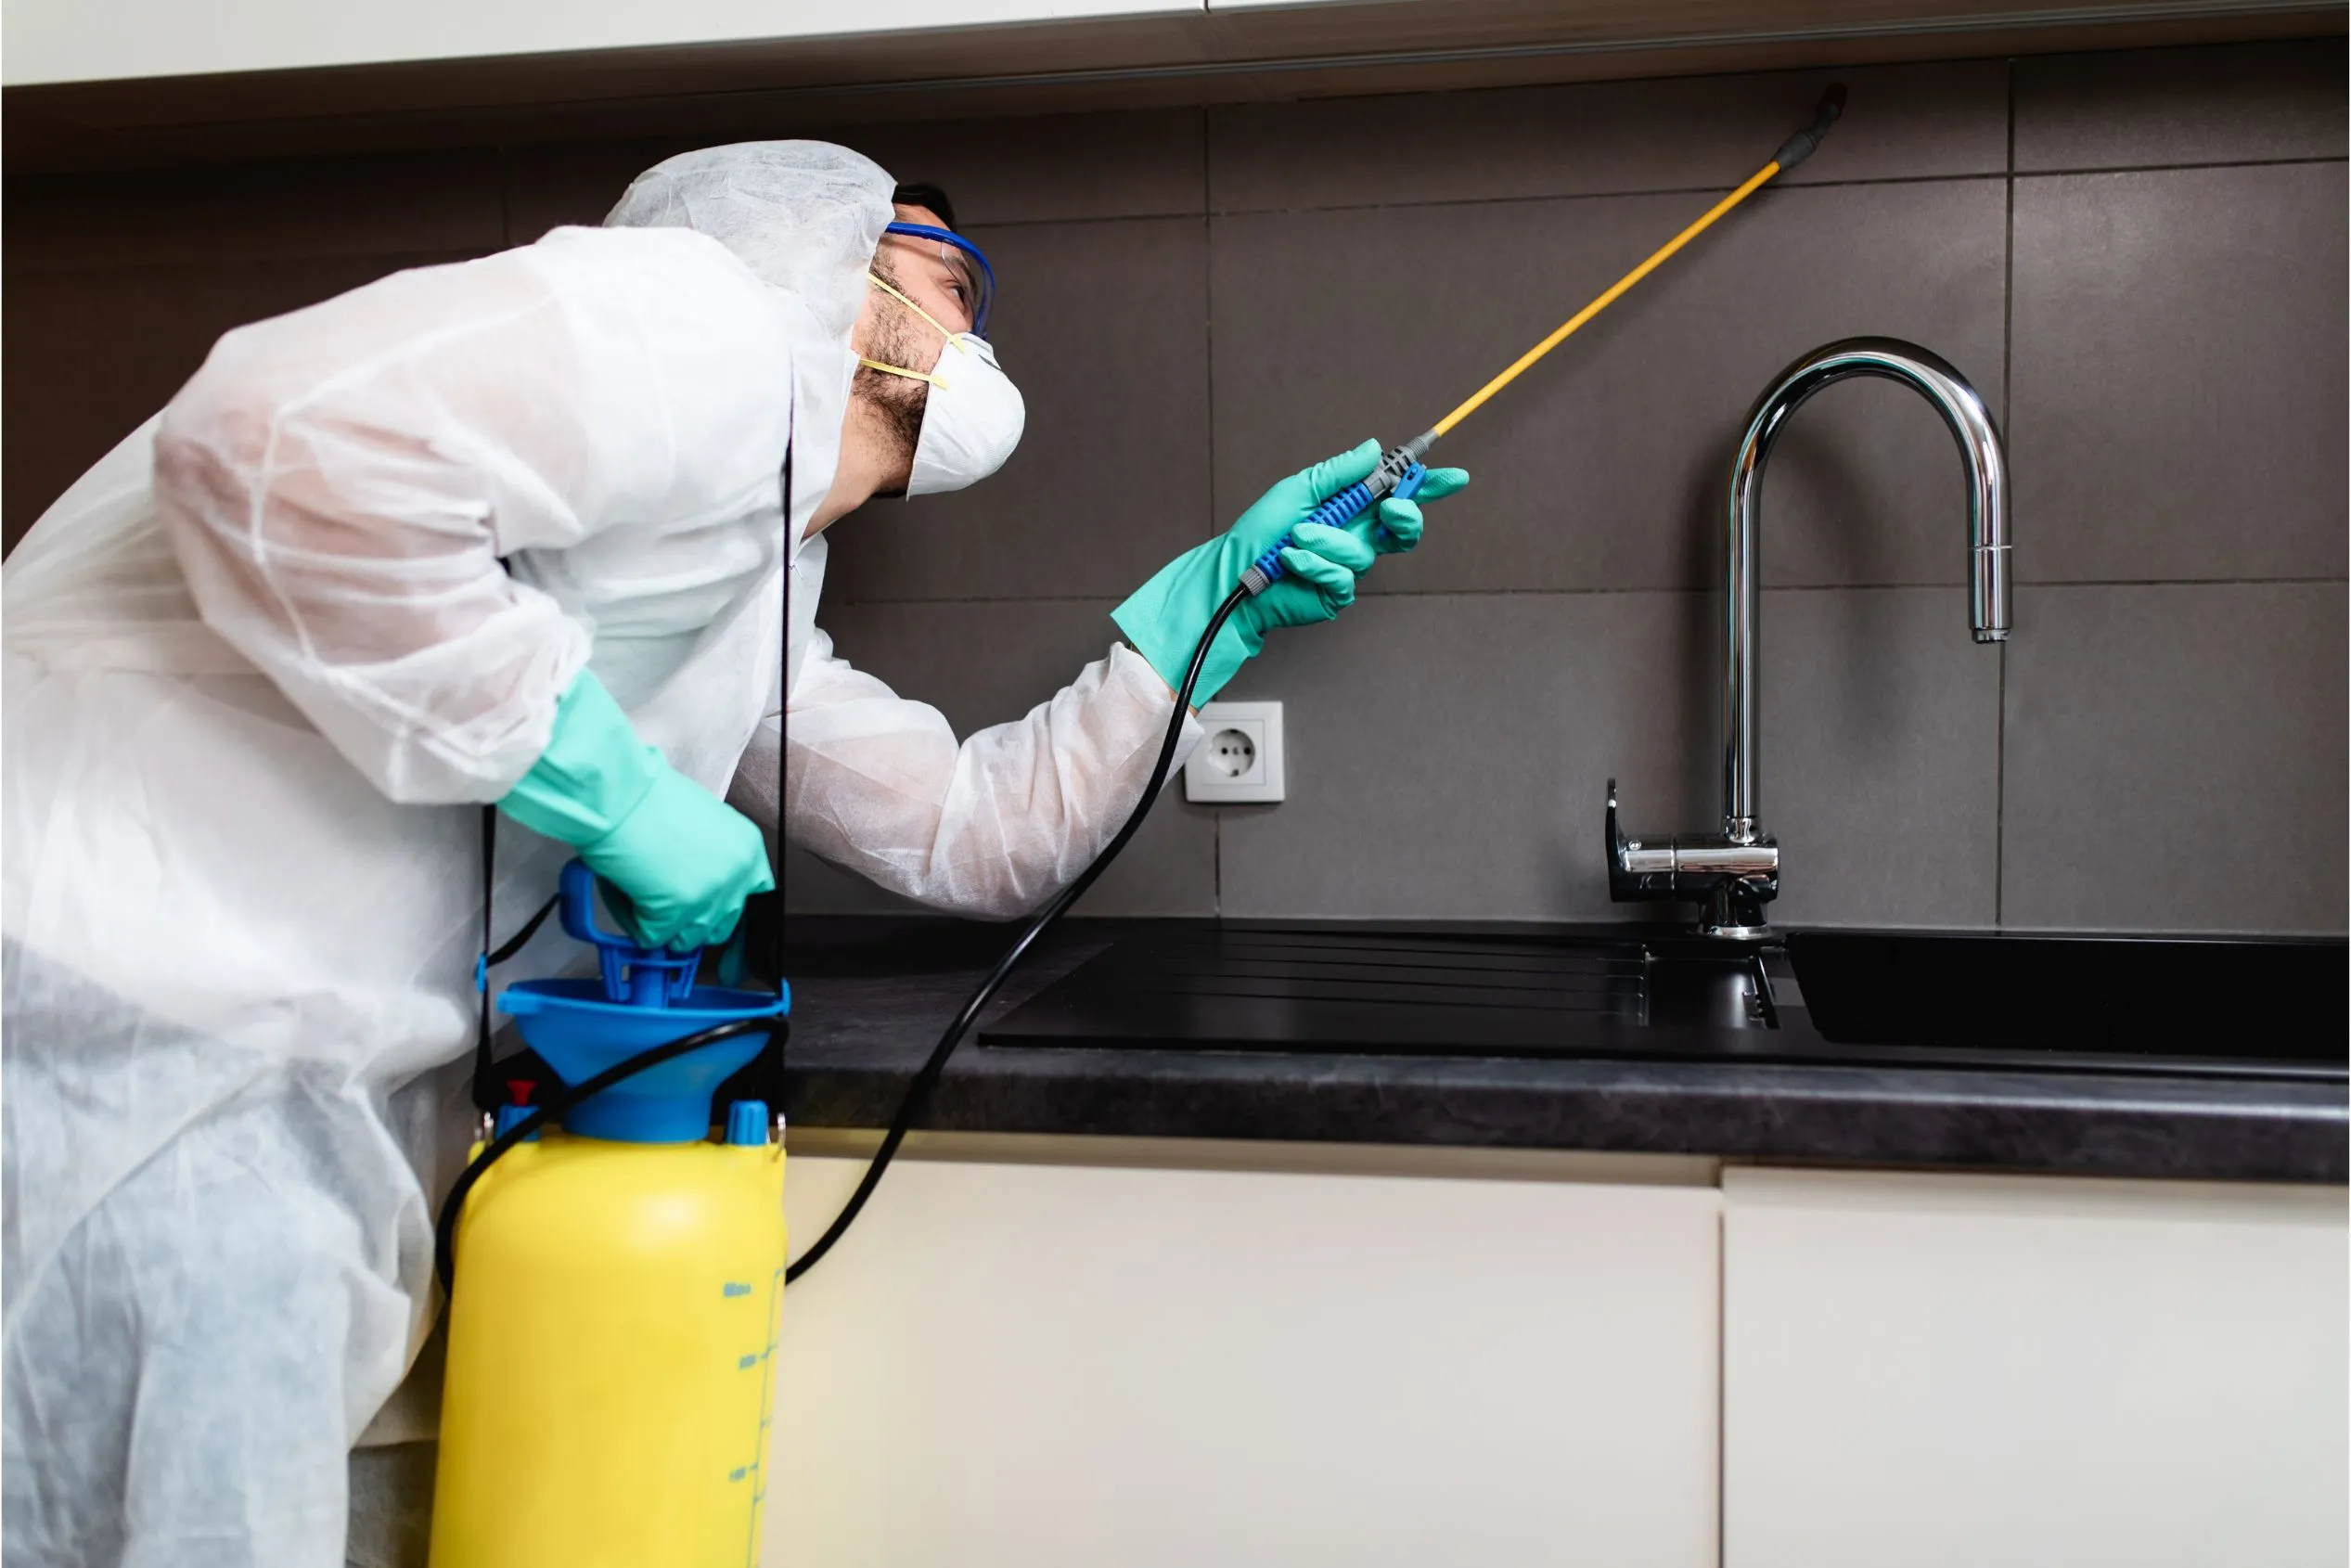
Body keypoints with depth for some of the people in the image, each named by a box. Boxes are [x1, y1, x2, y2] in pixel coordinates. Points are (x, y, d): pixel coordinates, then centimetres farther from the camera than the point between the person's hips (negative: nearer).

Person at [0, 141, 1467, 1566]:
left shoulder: (764, 590, 21)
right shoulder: (718, 321, -9)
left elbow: (976, 832, 23)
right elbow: (276, 448, -24)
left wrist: (1215, 592, 22)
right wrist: (613, 788, -18)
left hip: (325, 1074, 9)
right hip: (130, 1003, -9)